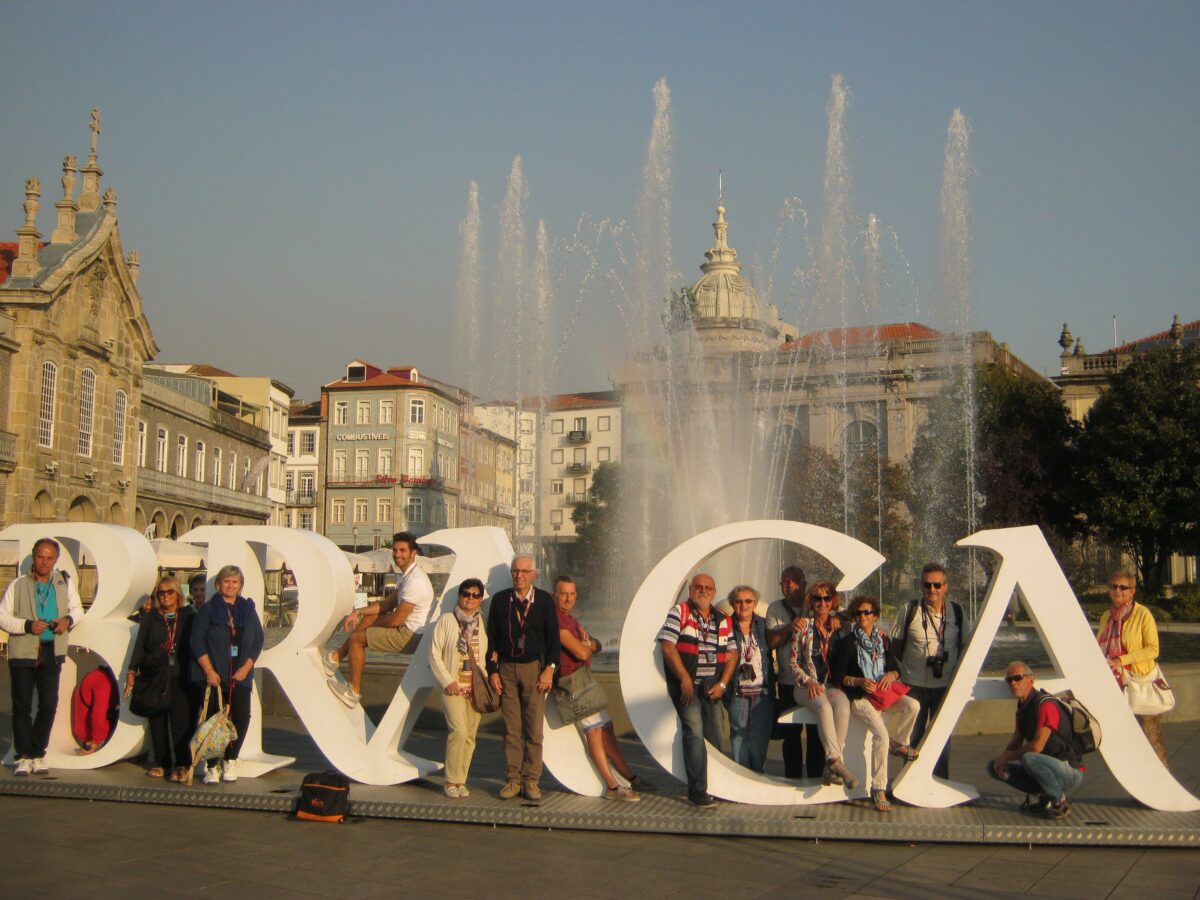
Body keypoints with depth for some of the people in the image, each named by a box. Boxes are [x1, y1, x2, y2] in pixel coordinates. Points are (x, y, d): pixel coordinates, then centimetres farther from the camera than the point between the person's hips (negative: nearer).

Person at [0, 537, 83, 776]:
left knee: (49, 704, 3)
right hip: (22, 652, -2)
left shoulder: (65, 582, 5)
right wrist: (28, 626, -17)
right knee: (22, 705, 2)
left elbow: (77, 609, 17)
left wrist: (68, 620, -5)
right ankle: (23, 756, 11)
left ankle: (37, 754, 16)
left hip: (52, 652, 2)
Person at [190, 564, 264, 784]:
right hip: (213, 675, -2)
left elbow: (258, 641, 10)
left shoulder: (248, 609, 11)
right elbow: (197, 641, -3)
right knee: (213, 719, -5)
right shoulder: (208, 609, 2)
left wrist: (246, 668, -1)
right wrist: (209, 671, -10)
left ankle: (230, 760, 12)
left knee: (242, 716, -6)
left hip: (240, 675, 3)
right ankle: (213, 766, 3)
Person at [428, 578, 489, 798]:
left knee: (470, 735, 4)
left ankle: (461, 780, 15)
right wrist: (447, 681, -9)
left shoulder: (482, 623, 8)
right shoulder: (446, 621, -2)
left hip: (476, 687, 4)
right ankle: (451, 781, -3)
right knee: (459, 731, -15)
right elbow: (434, 653, -3)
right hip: (453, 687, -4)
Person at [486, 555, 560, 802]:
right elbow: (491, 637, 8)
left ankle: (531, 781, 5)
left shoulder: (544, 601, 2)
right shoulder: (500, 600, 6)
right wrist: (492, 670, 2)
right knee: (511, 728, 3)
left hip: (534, 668, -1)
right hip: (507, 669, 1)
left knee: (534, 728, -2)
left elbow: (553, 637, 2)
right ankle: (512, 780, 9)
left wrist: (549, 670, -6)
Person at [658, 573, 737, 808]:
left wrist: (722, 684, -1)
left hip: (713, 688, 5)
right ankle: (697, 792, -11)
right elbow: (667, 647, -11)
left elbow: (732, 653, 12)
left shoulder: (724, 620, 13)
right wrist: (685, 679, -14)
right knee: (694, 733, -15)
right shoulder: (679, 613, -2)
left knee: (720, 737, 4)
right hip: (686, 685, -5)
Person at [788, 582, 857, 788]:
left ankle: (830, 767, -26)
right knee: (824, 708, -35)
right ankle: (836, 763, -34)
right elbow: (792, 662, 5)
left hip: (833, 685, 2)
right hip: (807, 686, -2)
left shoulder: (840, 626, 10)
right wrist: (808, 681, -8)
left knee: (843, 709, -32)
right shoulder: (803, 627, 4)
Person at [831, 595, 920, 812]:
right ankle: (878, 790, -22)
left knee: (912, 706, -26)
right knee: (881, 733, -28)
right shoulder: (847, 643, -1)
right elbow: (838, 676, -2)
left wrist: (891, 675, -7)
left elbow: (896, 668, 16)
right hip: (859, 697, -5)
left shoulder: (883, 640, 13)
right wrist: (859, 681, -18)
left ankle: (899, 743, 4)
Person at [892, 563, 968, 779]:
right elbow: (895, 643, 3)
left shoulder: (956, 612, 1)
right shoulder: (909, 610, -6)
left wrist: (957, 675, 3)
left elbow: (964, 646, 11)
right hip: (915, 685, -2)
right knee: (914, 736, 5)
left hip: (945, 685, 2)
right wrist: (907, 667, 0)